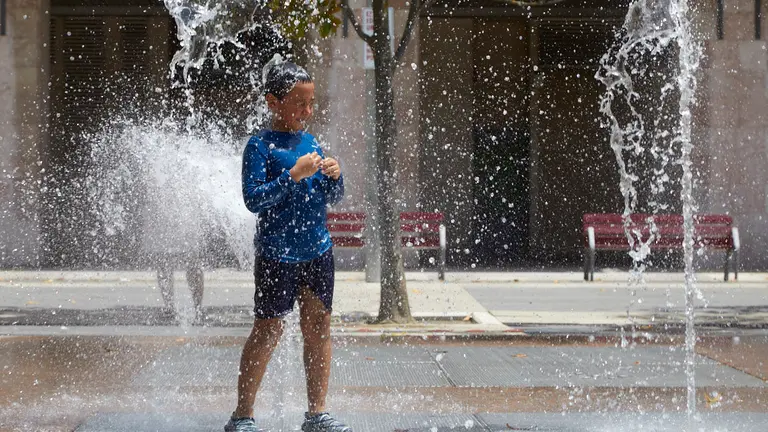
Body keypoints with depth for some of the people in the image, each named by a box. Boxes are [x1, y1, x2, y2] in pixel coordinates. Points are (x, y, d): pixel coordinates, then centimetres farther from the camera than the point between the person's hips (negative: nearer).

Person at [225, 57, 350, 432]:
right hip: (277, 254, -6)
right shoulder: (261, 146, -8)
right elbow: (254, 199, -16)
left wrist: (334, 176, -7)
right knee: (268, 331, -2)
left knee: (318, 327, 6)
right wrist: (294, 175, -22)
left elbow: (333, 200, 14)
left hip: (317, 250, 6)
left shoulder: (310, 142, 10)